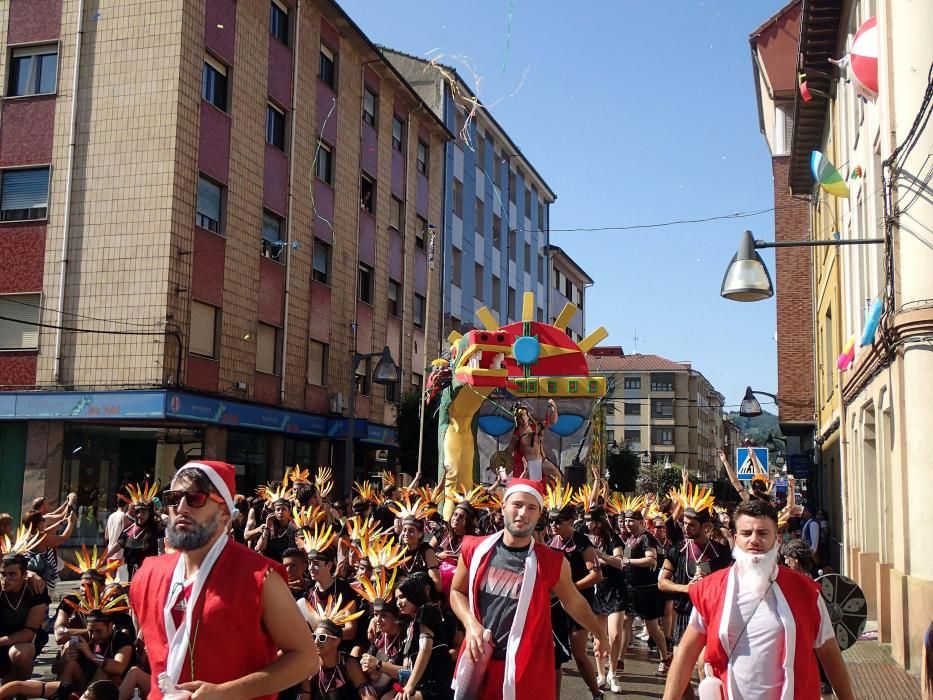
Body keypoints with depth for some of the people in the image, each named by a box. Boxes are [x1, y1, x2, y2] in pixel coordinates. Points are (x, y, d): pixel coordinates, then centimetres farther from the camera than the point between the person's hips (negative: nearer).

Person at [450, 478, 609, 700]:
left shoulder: (552, 562, -7)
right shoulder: (475, 549, -2)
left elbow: (574, 601, 10)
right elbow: (457, 591, 11)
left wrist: (600, 634, 22)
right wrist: (471, 624, -6)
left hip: (528, 668, -2)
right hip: (478, 661, 2)